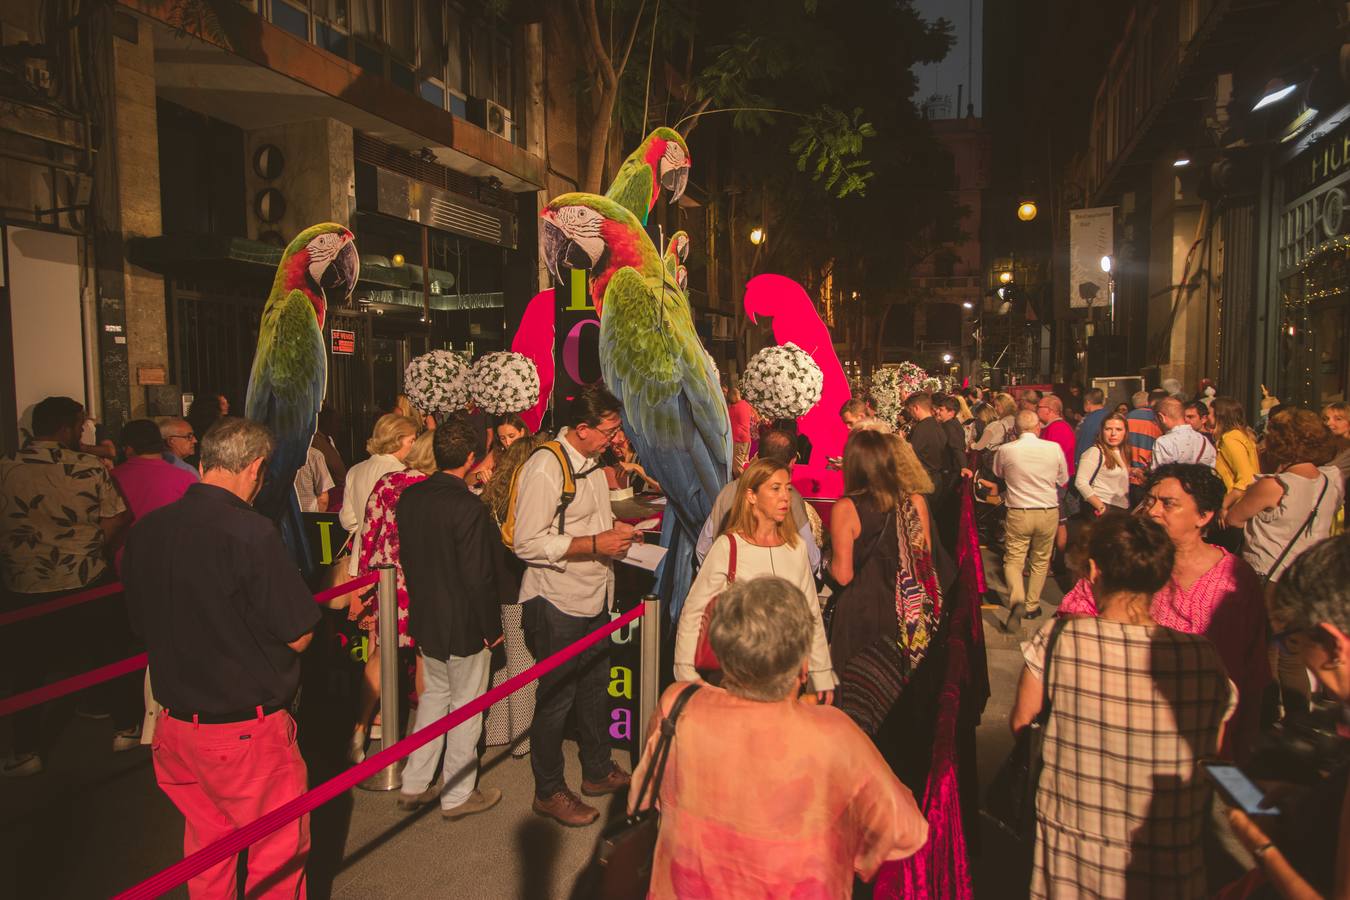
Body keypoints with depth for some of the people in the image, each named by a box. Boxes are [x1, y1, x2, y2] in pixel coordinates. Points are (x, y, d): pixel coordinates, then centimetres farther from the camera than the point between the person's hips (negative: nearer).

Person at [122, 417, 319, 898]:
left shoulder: (144, 531, -3)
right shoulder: (251, 533, -23)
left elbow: (143, 622, 12)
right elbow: (299, 637, -16)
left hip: (177, 724, 7)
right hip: (249, 730, -6)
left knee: (205, 841, 25)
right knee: (278, 850, 12)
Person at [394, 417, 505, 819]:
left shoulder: (410, 497, -2)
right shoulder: (469, 507, -25)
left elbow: (406, 556, 9)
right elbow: (479, 577, -22)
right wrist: (493, 627, -10)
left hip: (424, 619, 7)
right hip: (464, 624, -7)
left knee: (434, 694, 23)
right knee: (465, 706, 9)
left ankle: (415, 785, 31)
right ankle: (458, 795, 23)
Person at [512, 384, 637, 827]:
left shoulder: (592, 463, 10)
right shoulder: (545, 467, -20)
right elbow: (528, 543, -25)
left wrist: (616, 531, 4)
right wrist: (595, 544, -24)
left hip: (593, 597, 9)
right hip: (558, 603, -9)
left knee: (595, 687, 20)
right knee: (556, 698, 4)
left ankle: (598, 772, 38)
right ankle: (548, 792, 22)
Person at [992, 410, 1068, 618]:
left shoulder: (1005, 450, -10)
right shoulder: (1054, 448, -8)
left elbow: (997, 474, 12)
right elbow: (1063, 480, 8)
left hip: (1018, 513, -1)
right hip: (1049, 513, 1)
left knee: (1013, 561, 7)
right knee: (1040, 561, 17)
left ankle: (1017, 597, -17)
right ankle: (1032, 605, 23)